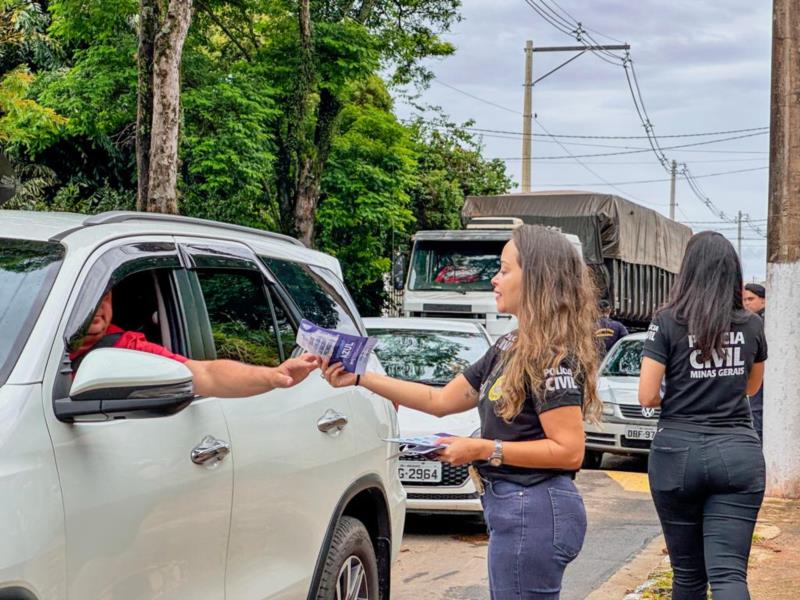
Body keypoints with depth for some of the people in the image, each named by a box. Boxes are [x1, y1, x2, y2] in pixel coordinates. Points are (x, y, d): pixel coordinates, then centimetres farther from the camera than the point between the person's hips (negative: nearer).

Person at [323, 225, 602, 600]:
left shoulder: (553, 356, -15)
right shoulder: (509, 348, 13)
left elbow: (569, 451, -20)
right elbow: (440, 401, 18)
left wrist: (483, 450, -20)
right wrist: (360, 379, 13)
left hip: (534, 512, -9)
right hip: (515, 507, 9)